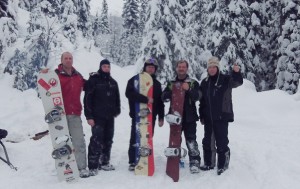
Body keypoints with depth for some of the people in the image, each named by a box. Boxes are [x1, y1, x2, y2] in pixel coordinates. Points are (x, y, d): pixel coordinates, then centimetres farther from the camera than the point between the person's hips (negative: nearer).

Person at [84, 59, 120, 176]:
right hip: (97, 117, -6)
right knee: (96, 141, -9)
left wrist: (117, 111, 13)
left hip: (110, 117, 6)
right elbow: (87, 99, -9)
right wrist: (89, 116, -13)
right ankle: (93, 166, -1)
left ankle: (105, 162, 23)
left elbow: (117, 98, 21)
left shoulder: (113, 82, 13)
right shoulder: (93, 80, -5)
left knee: (108, 140, 11)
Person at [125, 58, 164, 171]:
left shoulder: (157, 84, 14)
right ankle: (133, 162, 10)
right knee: (135, 139, 0)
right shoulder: (135, 80, -1)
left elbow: (160, 101, 17)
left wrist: (161, 117, 11)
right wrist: (146, 99, -27)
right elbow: (129, 93, -20)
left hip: (151, 116, 4)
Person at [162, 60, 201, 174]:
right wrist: (172, 91, -18)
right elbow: (164, 97, 2)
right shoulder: (171, 83, 13)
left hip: (189, 117, -3)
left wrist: (188, 89, -26)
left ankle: (195, 162, 0)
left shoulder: (193, 83, 6)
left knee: (191, 141, -7)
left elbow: (197, 97, -7)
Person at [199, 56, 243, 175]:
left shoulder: (225, 80, -4)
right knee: (208, 141, 13)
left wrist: (236, 72, -43)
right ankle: (209, 164, 26)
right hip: (208, 118, 5)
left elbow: (238, 82, -24)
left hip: (221, 117, -5)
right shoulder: (204, 83, 9)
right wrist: (201, 116, 11)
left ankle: (222, 165, 12)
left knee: (221, 142, -1)